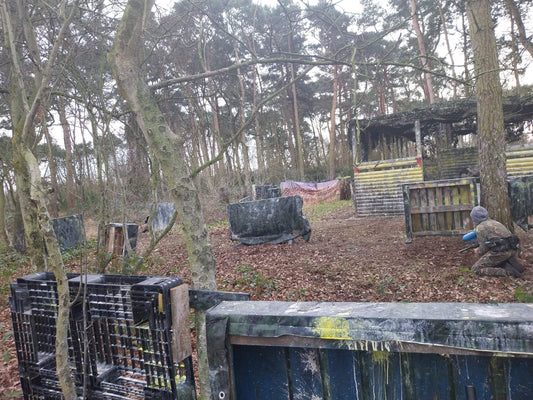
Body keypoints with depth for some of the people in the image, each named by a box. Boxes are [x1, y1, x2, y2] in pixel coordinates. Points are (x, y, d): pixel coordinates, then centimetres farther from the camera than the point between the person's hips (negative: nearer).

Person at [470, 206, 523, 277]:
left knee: (476, 269, -2)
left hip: (501, 251, -8)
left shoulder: (480, 227, 1)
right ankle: (514, 265, 8)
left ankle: (506, 272, -14)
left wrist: (478, 252, 18)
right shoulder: (495, 222, 25)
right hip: (513, 250, 8)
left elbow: (484, 248, -4)